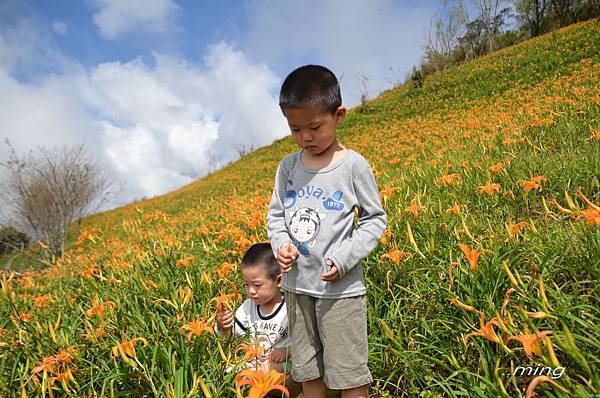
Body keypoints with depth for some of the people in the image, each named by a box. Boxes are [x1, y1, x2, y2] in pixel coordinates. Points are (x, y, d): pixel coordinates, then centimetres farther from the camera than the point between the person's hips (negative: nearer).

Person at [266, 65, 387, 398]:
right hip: (297, 285, 5)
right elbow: (275, 214, 11)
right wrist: (281, 244, -10)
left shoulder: (354, 165, -9)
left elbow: (375, 219, -3)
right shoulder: (287, 166, 2)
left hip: (340, 286, -4)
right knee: (307, 371, 19)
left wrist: (344, 258, -16)